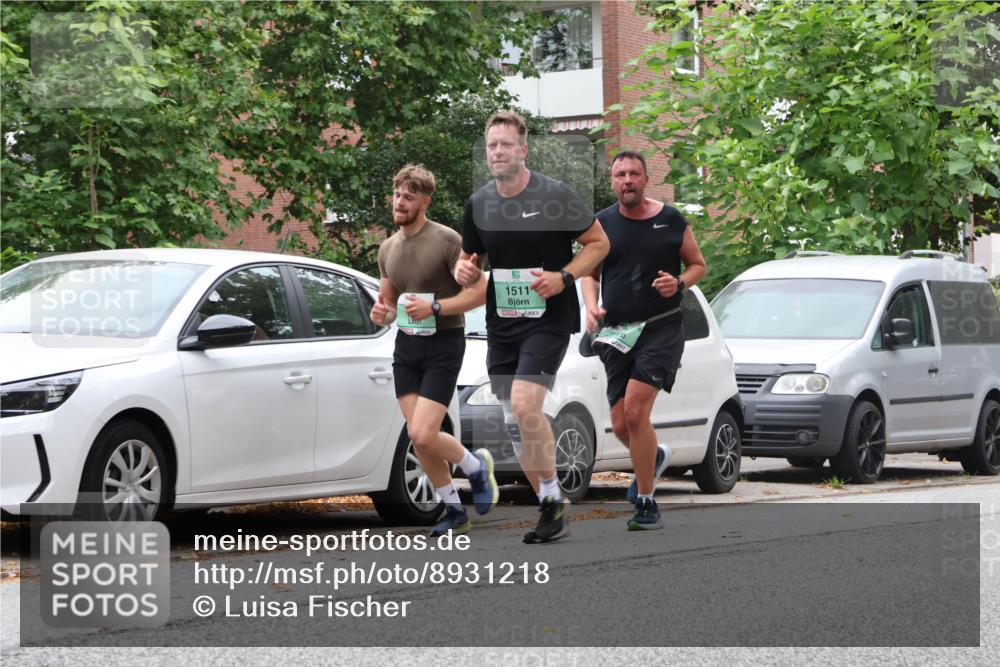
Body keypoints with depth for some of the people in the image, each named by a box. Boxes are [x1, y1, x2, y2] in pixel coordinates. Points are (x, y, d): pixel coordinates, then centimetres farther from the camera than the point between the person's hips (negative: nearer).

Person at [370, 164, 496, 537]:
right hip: (406, 345, 6)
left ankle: (476, 466, 13)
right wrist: (381, 315, -1)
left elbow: (480, 292, -13)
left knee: (423, 434, -16)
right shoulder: (388, 248, 10)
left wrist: (435, 307, -22)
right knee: (418, 439, 3)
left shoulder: (446, 240, -10)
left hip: (443, 344, -6)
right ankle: (454, 510, 18)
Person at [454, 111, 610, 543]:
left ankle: (554, 498, -7)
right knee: (513, 422, 6)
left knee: (524, 406, -21)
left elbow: (598, 242, -1)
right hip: (501, 324, 6)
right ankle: (550, 509, 18)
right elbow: (469, 260, 19)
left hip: (548, 318, -6)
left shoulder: (554, 196, -8)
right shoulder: (478, 203, 7)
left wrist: (564, 277, -16)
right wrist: (466, 271, -5)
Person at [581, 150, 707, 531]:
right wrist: (591, 306, -4)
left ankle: (646, 504, -11)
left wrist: (679, 282, -10)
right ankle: (654, 458, 40)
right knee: (621, 426, 4)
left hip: (661, 328, -4)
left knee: (636, 410, -20)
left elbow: (698, 265, 11)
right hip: (616, 333, 4)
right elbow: (590, 273, 16)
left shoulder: (671, 221, 2)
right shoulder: (602, 224, 8)